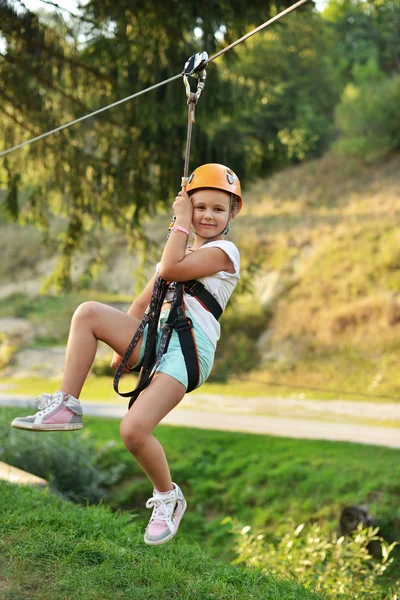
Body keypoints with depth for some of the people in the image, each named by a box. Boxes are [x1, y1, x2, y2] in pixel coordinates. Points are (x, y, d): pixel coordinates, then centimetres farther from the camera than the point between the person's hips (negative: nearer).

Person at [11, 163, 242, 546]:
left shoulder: (223, 251, -1)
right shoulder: (182, 251, 24)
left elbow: (168, 270, -15)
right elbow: (145, 302, 23)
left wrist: (180, 222, -6)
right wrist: (125, 344, 15)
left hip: (189, 349, -8)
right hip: (155, 339, 8)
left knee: (133, 430, -21)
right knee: (88, 312, -13)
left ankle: (168, 497, 5)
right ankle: (66, 406, -11)